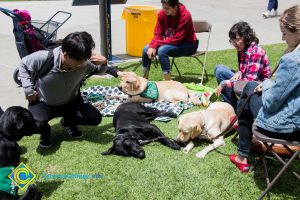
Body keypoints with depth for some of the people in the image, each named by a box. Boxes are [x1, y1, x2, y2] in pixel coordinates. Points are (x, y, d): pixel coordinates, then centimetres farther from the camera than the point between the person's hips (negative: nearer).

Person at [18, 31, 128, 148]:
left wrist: (103, 63, -25)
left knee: (95, 118, -13)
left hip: (71, 101, 3)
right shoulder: (43, 58, -31)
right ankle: (45, 132, 7)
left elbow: (98, 70, -1)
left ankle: (68, 122, 18)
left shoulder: (84, 62, -24)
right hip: (43, 102, -2)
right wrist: (29, 90, -16)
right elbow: (23, 65, -9)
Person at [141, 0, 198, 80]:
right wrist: (152, 46, -24)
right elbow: (157, 34, -4)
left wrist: (156, 44, -25)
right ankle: (144, 78, 3)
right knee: (146, 49, -13)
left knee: (162, 50, -32)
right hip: (169, 42, 6)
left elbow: (177, 39, -26)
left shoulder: (185, 16, -24)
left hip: (187, 44, -6)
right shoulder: (162, 13, -7)